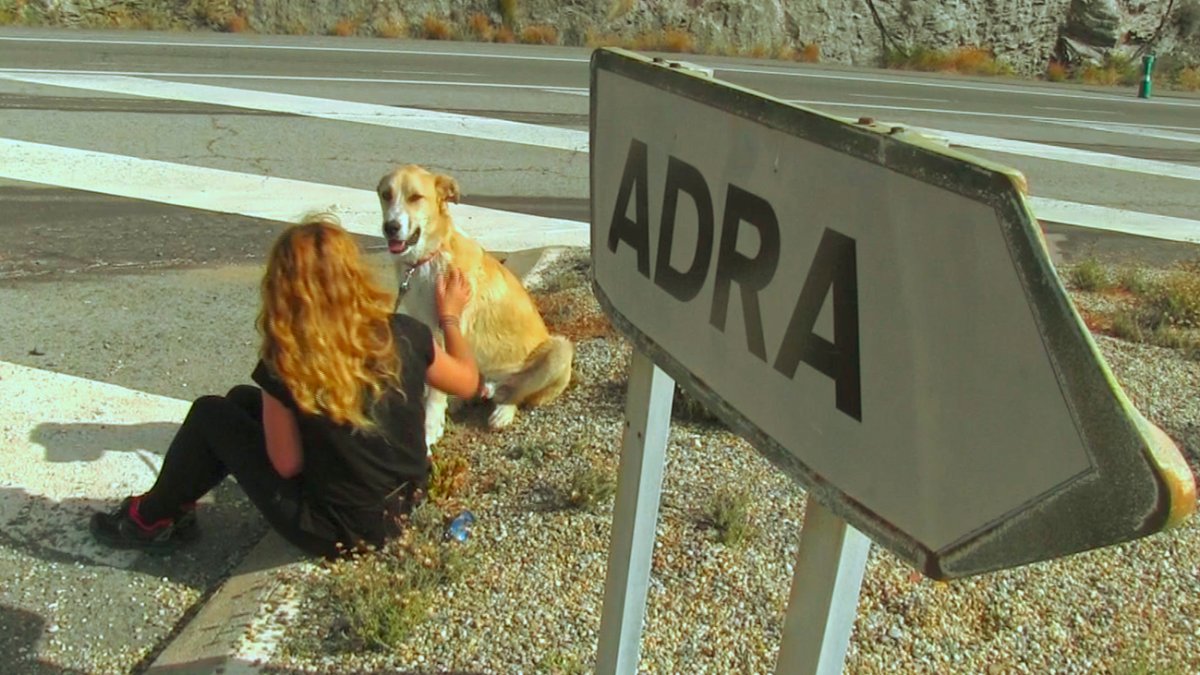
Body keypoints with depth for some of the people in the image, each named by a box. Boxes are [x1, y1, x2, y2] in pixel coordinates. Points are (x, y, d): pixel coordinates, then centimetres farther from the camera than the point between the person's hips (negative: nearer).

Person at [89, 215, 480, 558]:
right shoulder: (404, 335, -14)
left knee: (211, 414, 9)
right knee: (244, 399, 18)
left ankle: (153, 520, 31)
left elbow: (286, 465, -12)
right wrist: (450, 316, 18)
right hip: (402, 501, 5)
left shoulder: (284, 364, -23)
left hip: (334, 532, -5)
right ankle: (172, 506, 37)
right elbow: (467, 383, 4)